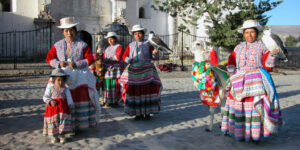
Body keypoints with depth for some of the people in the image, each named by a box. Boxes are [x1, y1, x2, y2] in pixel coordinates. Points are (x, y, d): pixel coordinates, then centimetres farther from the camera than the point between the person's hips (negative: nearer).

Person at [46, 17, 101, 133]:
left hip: (80, 78, -2)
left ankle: (80, 125, 9)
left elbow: (90, 59, -5)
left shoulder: (82, 45, 2)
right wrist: (59, 63, -8)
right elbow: (49, 58, 12)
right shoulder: (58, 45, 10)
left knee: (81, 100, -3)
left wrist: (76, 64, -16)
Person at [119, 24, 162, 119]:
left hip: (146, 70, -2)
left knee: (148, 89, -7)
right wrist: (128, 60, -11)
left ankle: (147, 112, 3)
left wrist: (155, 53, -19)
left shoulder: (148, 44, 5)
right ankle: (138, 113, 7)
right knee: (135, 91, -3)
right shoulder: (130, 45, 11)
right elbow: (124, 56, 11)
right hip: (134, 71, 2)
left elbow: (153, 57, 4)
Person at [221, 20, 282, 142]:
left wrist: (272, 54, -14)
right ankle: (241, 132, 15)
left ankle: (255, 134, 1)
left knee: (256, 104, -10)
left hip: (256, 81, -3)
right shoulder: (239, 47, 14)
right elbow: (231, 62, 15)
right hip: (239, 81, 4)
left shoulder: (262, 46, 3)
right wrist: (232, 74, 2)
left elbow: (267, 66, 0)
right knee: (238, 104, 2)